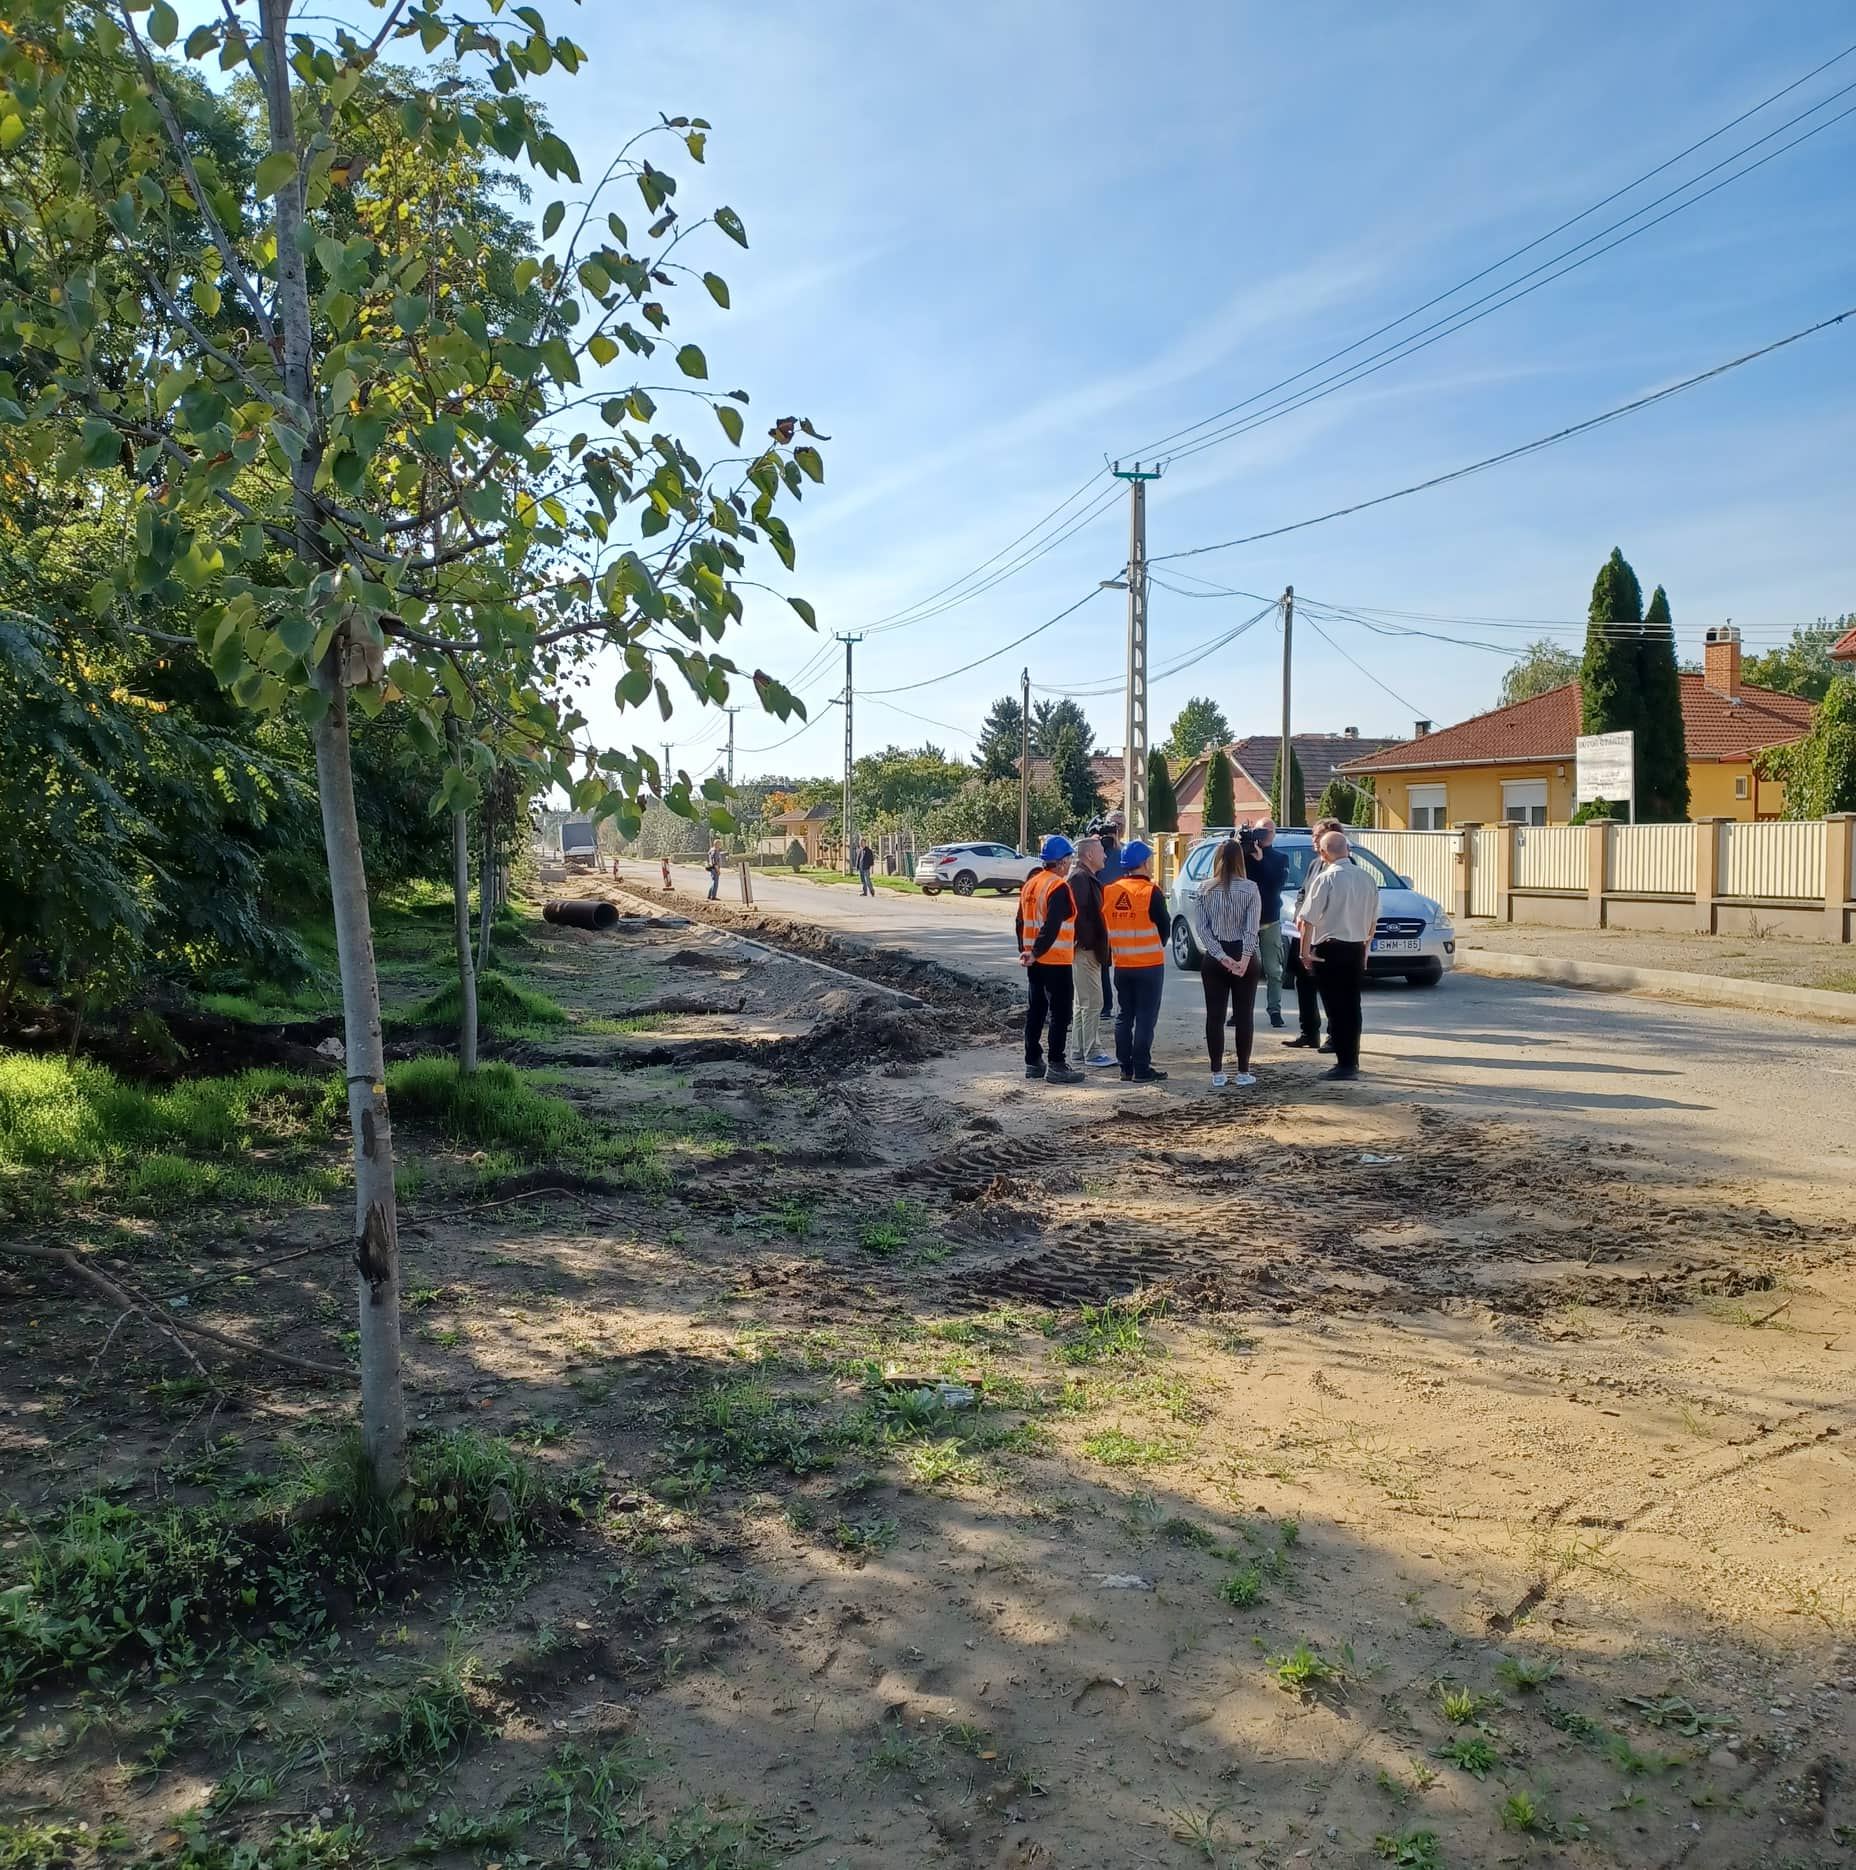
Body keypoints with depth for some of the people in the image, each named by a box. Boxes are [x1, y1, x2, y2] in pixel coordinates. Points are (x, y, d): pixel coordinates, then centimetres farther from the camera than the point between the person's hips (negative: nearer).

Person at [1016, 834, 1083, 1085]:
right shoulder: (1058, 888, -16)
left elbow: (1020, 921, 15)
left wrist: (1025, 951, 17)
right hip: (1056, 961, -9)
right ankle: (1056, 1067, -3)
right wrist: (1036, 953, -18)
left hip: (1036, 962, 9)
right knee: (1060, 1013, -3)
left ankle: (1033, 1062, 20)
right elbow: (1052, 927, -24)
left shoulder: (1030, 884, 11)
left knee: (1035, 1010, 14)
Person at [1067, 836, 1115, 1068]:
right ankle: (1092, 1053, -3)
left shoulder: (1087, 877, 17)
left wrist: (1099, 946, 17)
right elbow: (1079, 914, -24)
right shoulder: (1080, 878, -16)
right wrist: (1089, 943, -22)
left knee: (1083, 1003, 15)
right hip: (1086, 949, -11)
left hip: (1087, 948, 11)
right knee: (1092, 1003, -7)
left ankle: (1082, 1050, 22)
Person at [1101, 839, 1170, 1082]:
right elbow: (1164, 927, -6)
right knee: (1145, 1018, 0)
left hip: (1121, 965, 5)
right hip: (1149, 964, -5)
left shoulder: (1109, 891, 1)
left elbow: (1105, 926, 9)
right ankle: (1141, 1070, 0)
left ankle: (1125, 1068, 15)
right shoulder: (1151, 892, -13)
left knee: (1123, 1017, 13)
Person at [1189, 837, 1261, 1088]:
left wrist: (1222, 958, -10)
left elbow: (1201, 929, -7)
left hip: (1214, 960, 2)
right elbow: (1252, 928, -14)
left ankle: (1217, 1074, 6)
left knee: (1215, 1016, 5)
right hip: (1244, 957, -1)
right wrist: (1244, 959, -18)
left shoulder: (1205, 891, -1)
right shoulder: (1250, 889, -6)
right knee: (1244, 1016, 6)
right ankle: (1243, 1072, 8)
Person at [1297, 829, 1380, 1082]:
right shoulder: (1367, 878, 5)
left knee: (1336, 1008, 0)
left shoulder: (1326, 879, -15)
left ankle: (1344, 1064, 1)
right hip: (1357, 949, 6)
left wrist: (1305, 951, -5)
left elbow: (1308, 920, -14)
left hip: (1330, 950, -6)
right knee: (1352, 1006, 14)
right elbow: (1373, 919, 12)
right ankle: (1352, 1060, 23)